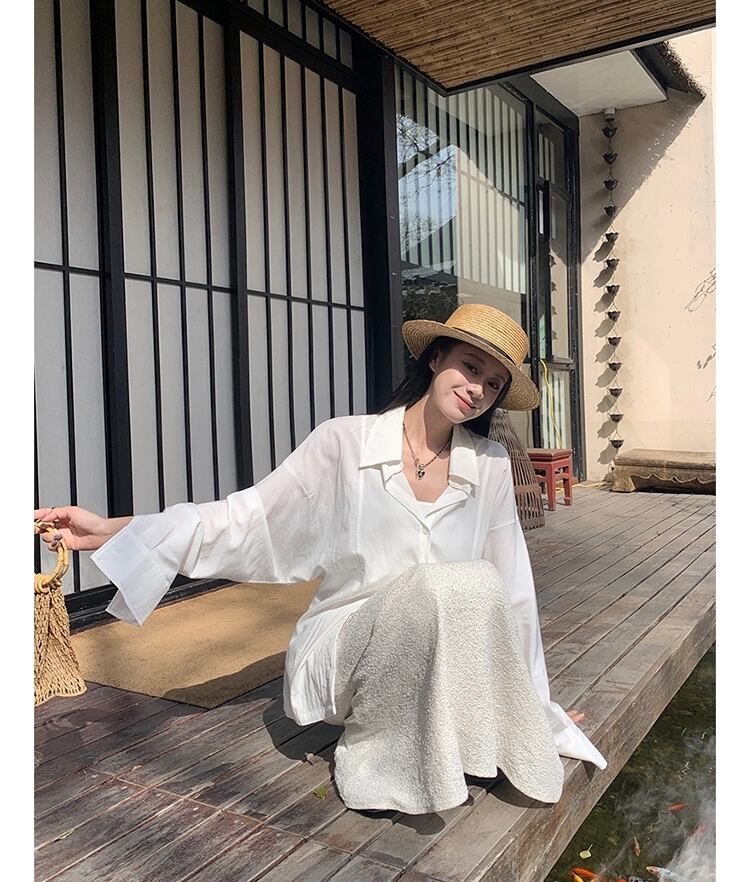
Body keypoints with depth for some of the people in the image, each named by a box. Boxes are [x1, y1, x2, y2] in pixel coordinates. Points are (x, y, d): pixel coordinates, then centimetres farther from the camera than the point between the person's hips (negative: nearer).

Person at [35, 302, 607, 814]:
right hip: (341, 651, -3)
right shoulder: (344, 443, -8)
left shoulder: (490, 466, 0)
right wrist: (110, 531, -16)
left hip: (442, 668, 4)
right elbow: (249, 522, -8)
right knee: (445, 585, -32)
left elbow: (512, 587, 6)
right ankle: (386, 755, -10)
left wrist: (534, 698, 13)